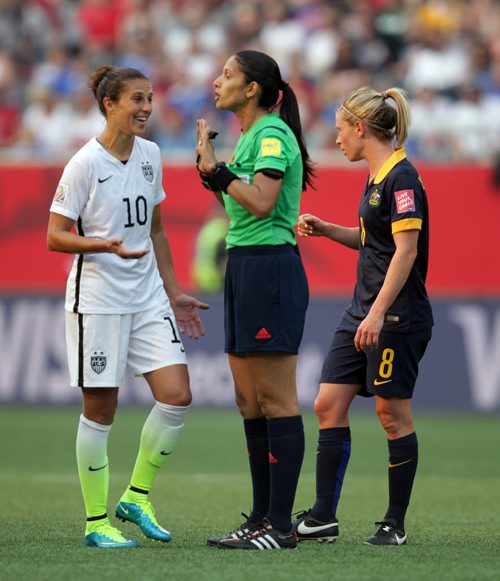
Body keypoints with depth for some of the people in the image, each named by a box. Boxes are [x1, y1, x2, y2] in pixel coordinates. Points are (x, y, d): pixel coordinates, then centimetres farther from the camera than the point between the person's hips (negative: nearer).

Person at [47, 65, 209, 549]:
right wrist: (106, 245, -26)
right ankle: (97, 522, 9)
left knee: (176, 396, -5)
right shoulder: (85, 164, -11)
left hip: (147, 296, 6)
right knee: (99, 410, -1)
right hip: (97, 299, -6)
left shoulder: (149, 155, 8)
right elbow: (55, 236, -10)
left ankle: (137, 497, 12)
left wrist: (173, 292, 18)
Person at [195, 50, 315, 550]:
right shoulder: (249, 136, 18)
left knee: (276, 400, -8)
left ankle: (280, 524, -7)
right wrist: (211, 169, 13)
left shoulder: (273, 133, -11)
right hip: (244, 267, 10)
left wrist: (216, 170, -15)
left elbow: (261, 203, -22)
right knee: (250, 402, 11)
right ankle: (261, 517, 15)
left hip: (269, 267, -10)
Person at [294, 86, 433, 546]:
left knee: (393, 414, -1)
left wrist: (378, 313, -25)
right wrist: (326, 229, 13)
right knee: (328, 404, 5)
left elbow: (405, 251, -21)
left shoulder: (401, 178, -15)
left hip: (398, 317, -10)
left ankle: (395, 524, 8)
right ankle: (323, 517, 8)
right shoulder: (377, 178, 13)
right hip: (363, 311, 10)